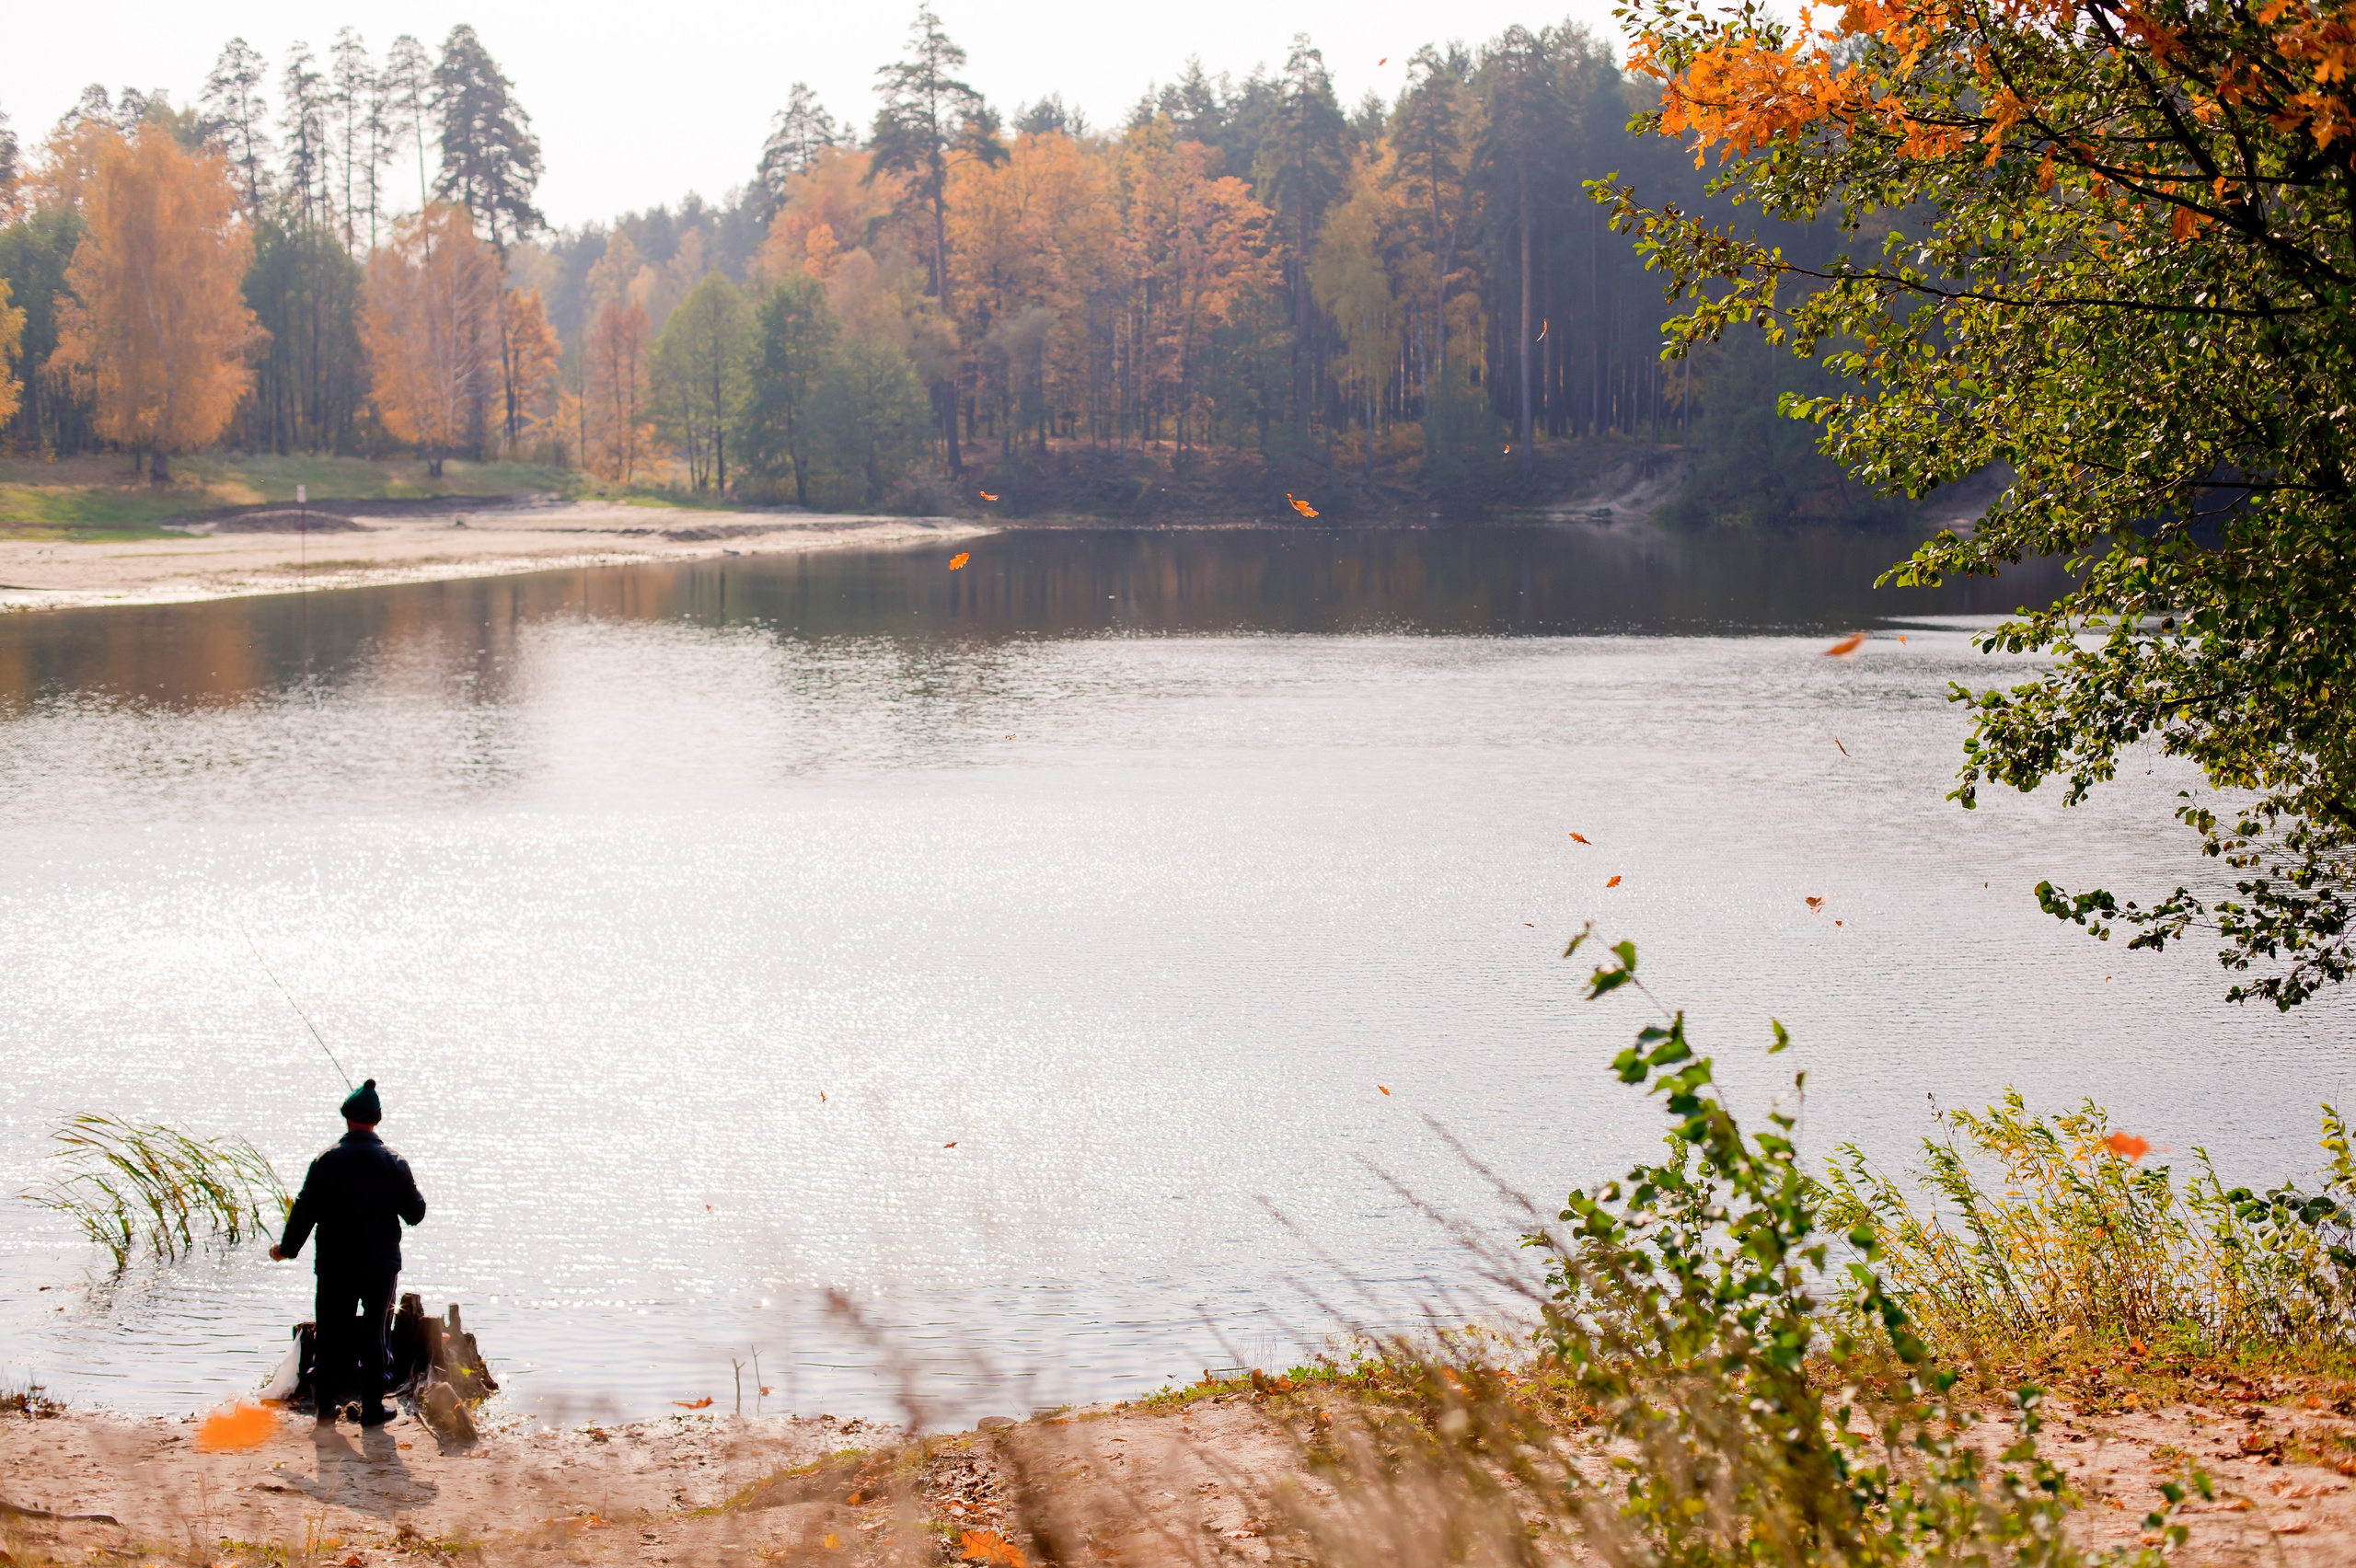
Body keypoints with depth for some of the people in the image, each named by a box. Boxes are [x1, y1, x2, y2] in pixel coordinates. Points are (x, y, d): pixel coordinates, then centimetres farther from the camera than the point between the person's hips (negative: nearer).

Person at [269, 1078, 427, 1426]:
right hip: (381, 1265, 0)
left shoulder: (326, 1162, -8)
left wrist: (287, 1249, 9)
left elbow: (304, 1211, -5)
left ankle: (327, 1406, 15)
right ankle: (372, 1408, 10)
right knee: (374, 1334, 9)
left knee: (332, 1333, 11)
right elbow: (415, 1214, -1)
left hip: (335, 1266, 0)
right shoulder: (394, 1164, -7)